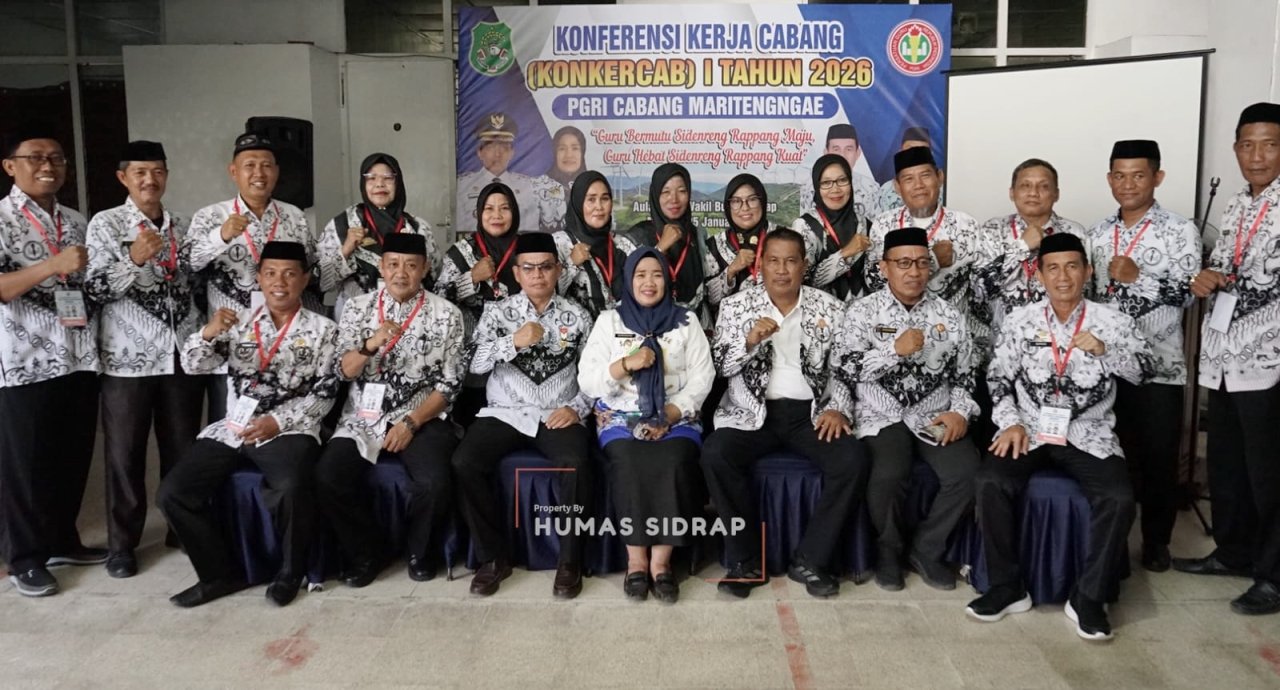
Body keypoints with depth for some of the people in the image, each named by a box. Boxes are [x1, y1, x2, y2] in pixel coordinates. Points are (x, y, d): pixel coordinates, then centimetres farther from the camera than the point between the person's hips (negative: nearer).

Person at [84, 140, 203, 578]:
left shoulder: (182, 226, 11)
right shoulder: (105, 224, -1)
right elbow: (95, 288, -9)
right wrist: (134, 258, -23)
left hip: (183, 353, 3)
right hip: (128, 356, -3)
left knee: (184, 447, 9)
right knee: (125, 452, 4)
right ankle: (122, 543, 17)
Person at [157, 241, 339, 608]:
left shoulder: (323, 330, 5)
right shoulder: (238, 322, 12)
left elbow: (324, 393, -1)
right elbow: (193, 365, 1)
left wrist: (277, 422, -14)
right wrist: (208, 332, -20)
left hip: (288, 430, -4)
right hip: (231, 429, 4)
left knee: (290, 488, -33)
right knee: (172, 492, -13)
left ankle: (290, 573, -7)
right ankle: (222, 573, 5)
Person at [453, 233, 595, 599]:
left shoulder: (578, 317, 10)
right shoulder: (498, 311, 9)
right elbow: (476, 363, -5)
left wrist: (576, 408, -8)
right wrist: (514, 341, -20)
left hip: (558, 416, -1)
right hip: (505, 413, 1)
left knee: (576, 465, -32)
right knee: (464, 463, -25)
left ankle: (570, 561, -12)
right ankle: (494, 556, -7)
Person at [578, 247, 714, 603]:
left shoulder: (686, 321, 9)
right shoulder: (609, 321, 8)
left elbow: (701, 379, 1)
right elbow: (587, 382, 1)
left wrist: (666, 418, -12)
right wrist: (625, 364, -17)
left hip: (675, 418, 0)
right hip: (620, 416, 0)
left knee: (674, 464, -31)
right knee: (629, 463, -31)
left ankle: (661, 561, -21)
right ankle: (636, 560, -20)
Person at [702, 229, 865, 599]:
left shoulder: (830, 308, 8)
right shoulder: (735, 306, 7)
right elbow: (718, 367, 2)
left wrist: (838, 409, -10)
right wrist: (749, 341, -15)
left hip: (812, 412, 1)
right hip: (752, 412, -1)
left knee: (852, 459, -26)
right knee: (715, 454, -29)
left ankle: (810, 559, -8)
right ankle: (746, 560, -12)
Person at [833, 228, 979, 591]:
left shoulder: (948, 314, 11)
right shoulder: (863, 310, 3)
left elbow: (964, 374, 13)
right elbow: (842, 367, -8)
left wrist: (960, 412, -6)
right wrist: (894, 349, -18)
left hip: (936, 418, 3)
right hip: (882, 416, -3)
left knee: (967, 474, -23)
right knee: (888, 475, -30)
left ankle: (926, 549, 2)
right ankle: (889, 548, 1)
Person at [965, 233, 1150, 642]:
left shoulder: (1111, 321, 4)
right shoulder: (1021, 320, 5)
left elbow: (1142, 371, 1)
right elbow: (998, 377, 5)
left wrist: (1105, 350, -18)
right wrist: (1010, 423, -10)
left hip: (1089, 437, 0)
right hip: (1029, 431, 0)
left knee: (1118, 499, -26)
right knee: (990, 483, -26)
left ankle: (1089, 598, -7)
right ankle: (1007, 588, -9)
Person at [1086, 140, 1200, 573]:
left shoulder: (1180, 231, -3)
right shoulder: (1099, 233, 10)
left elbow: (1189, 293, -9)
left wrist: (1139, 275, -20)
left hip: (1159, 365, -3)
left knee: (1158, 457, 5)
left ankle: (1156, 541, 22)